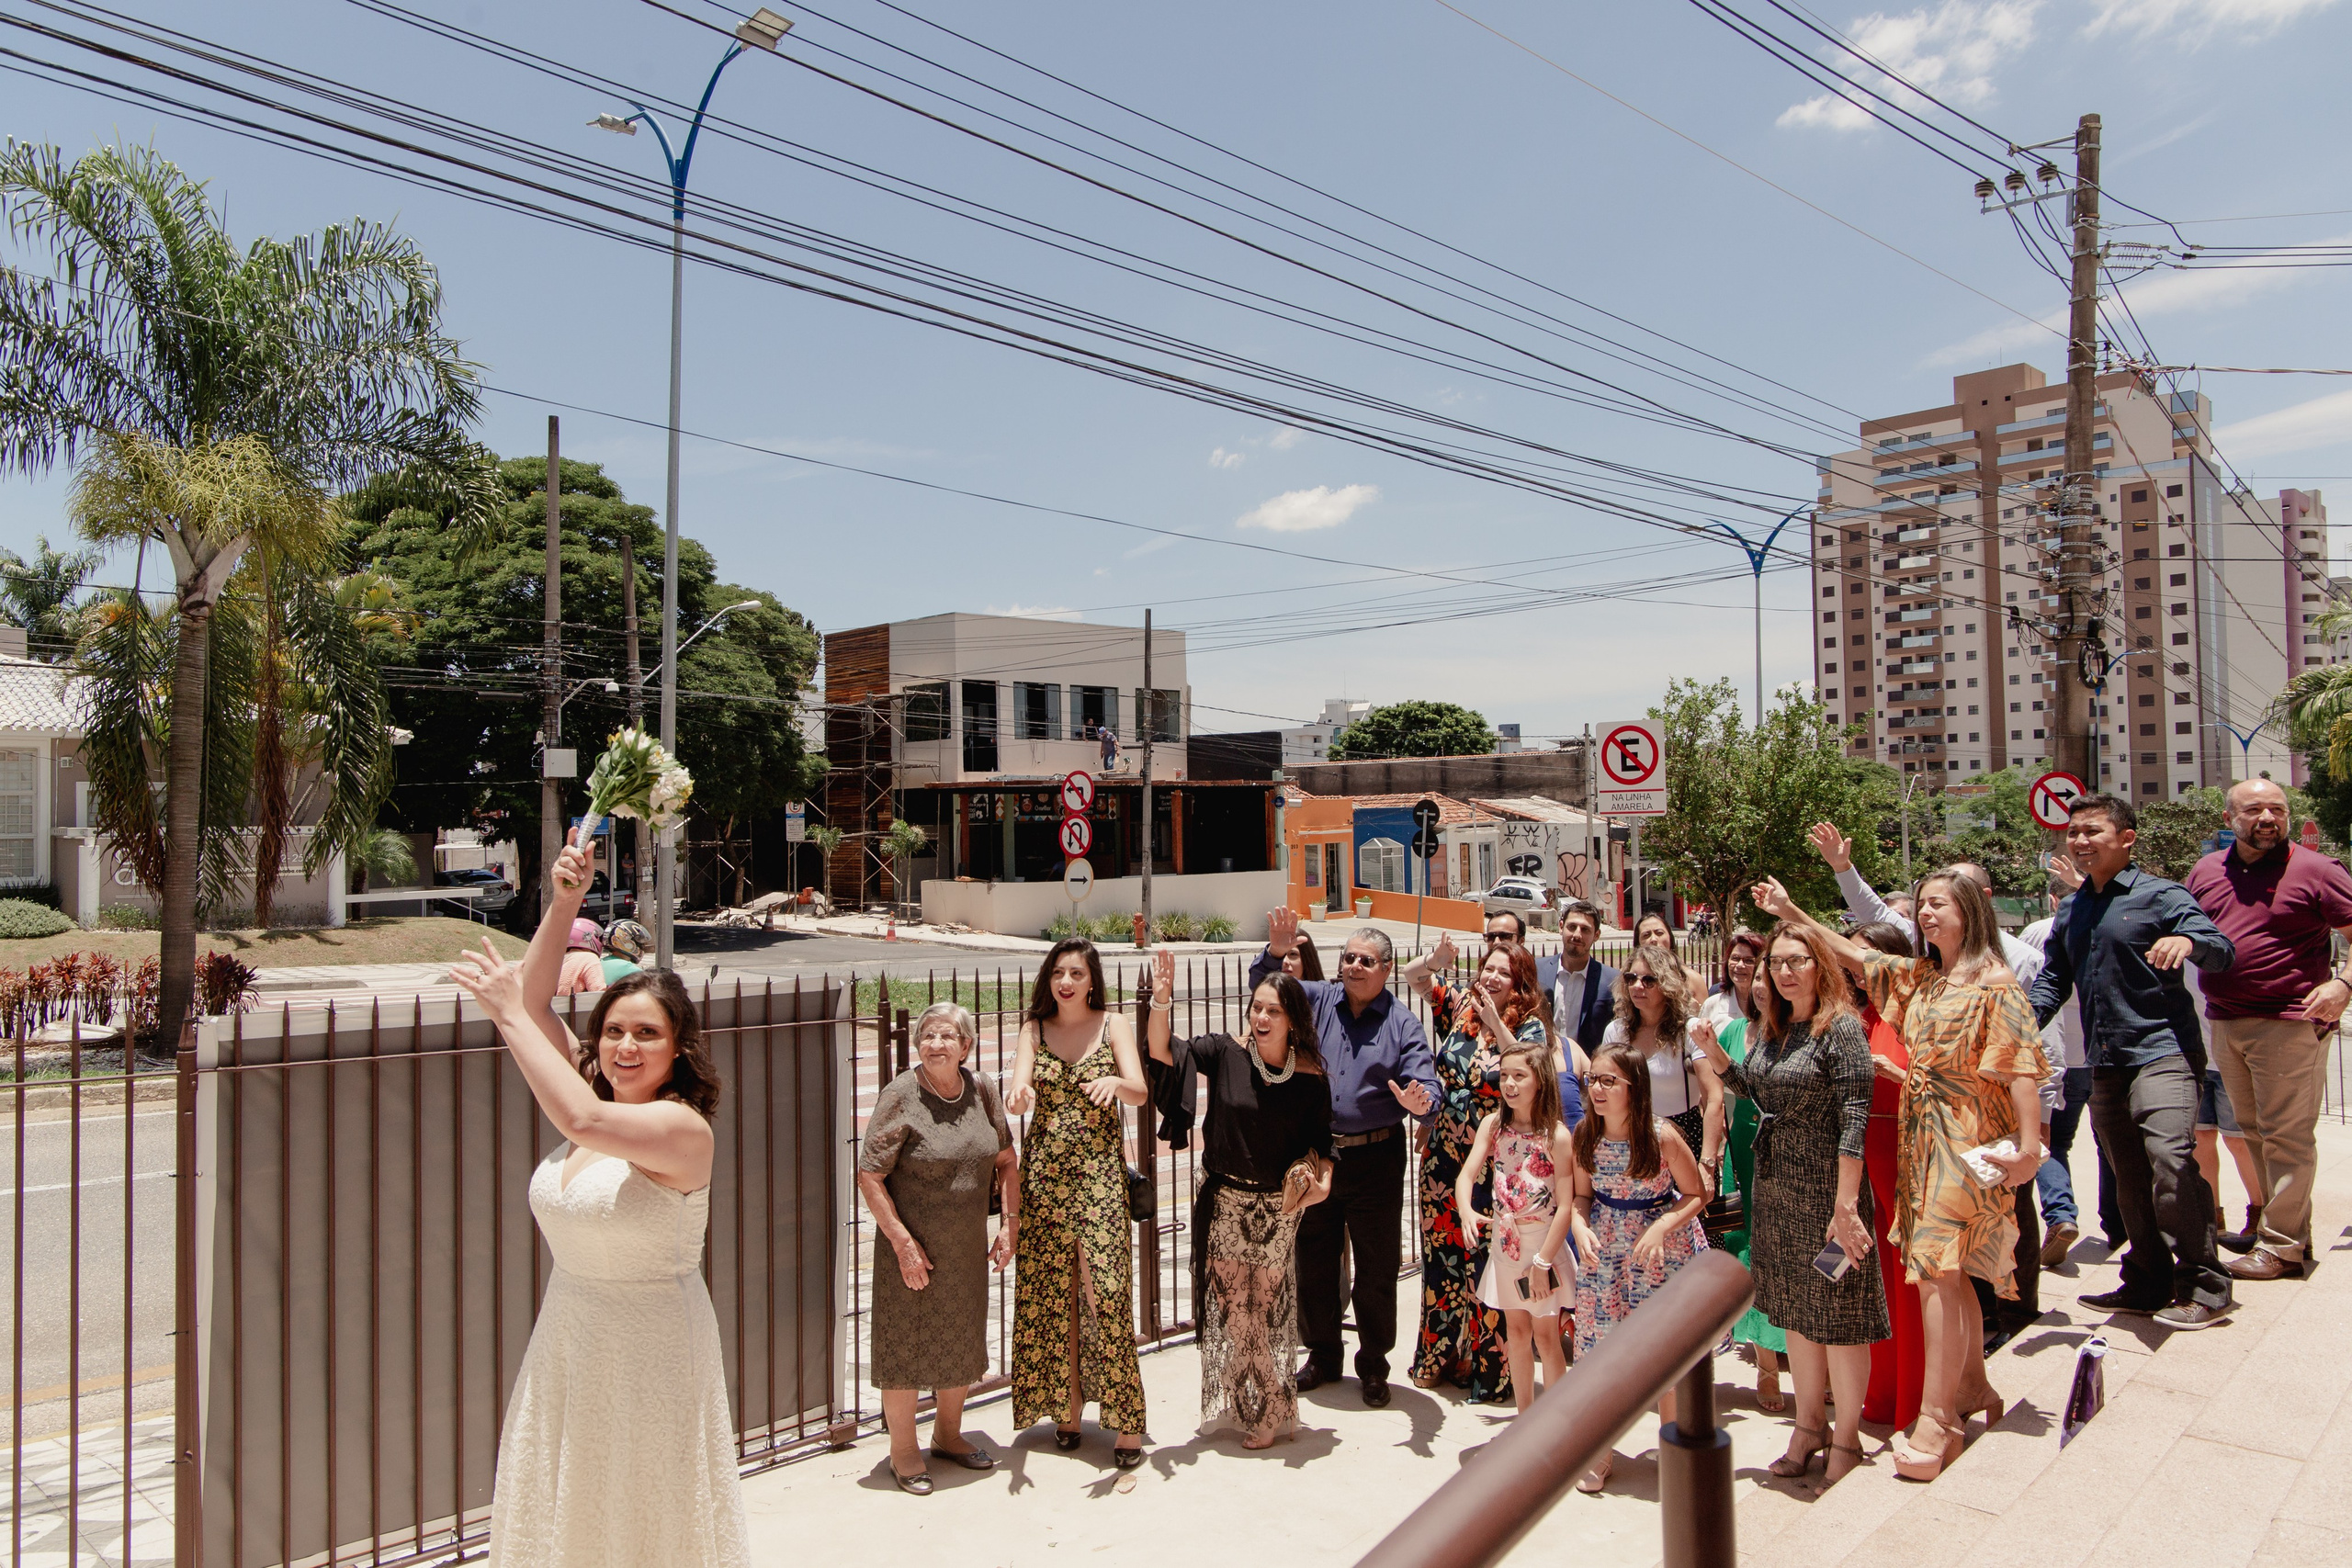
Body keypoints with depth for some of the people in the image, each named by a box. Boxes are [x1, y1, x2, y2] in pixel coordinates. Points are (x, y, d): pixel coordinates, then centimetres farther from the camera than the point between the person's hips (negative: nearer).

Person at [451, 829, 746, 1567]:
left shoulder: (684, 1128, -20)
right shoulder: (597, 1104, 1)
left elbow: (583, 1121, -37)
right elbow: (535, 1001, 1)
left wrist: (509, 1014, -28)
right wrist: (563, 903, -10)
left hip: (649, 1356, -7)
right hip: (566, 1345, 7)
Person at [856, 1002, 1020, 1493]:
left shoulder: (981, 1090, -2)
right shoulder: (900, 1096, -16)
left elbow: (1006, 1159, 10)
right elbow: (869, 1176, -15)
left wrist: (1010, 1221, 3)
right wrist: (903, 1242, -18)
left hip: (968, 1248, 5)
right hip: (912, 1247, -5)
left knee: (962, 1341, 17)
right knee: (906, 1343, 6)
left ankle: (948, 1434, 38)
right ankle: (903, 1450, 25)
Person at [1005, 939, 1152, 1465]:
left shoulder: (1114, 1026, 2)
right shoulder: (1035, 1029, 7)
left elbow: (1141, 1092, -11)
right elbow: (1020, 1083, -10)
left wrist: (1115, 1082, -33)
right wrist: (1020, 1092, -34)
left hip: (1099, 1171, -2)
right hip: (1043, 1172, 2)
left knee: (1106, 1288, -7)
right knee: (1049, 1292, 6)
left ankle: (1126, 1420, 1)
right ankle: (1066, 1406, 21)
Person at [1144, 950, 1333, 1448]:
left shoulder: (1310, 1079, -7)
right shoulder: (1226, 1053, -8)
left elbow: (1320, 1144, 2)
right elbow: (1162, 1050, -15)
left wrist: (1321, 1180, -17)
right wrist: (1162, 999, -30)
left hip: (1277, 1208, -1)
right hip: (1223, 1201, 1)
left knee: (1266, 1308, 8)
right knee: (1229, 1304, 8)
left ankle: (1269, 1413, 29)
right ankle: (1261, 1408, 29)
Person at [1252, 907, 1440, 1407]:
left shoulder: (1403, 1023, -2)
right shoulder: (1316, 1000, 3)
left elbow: (1425, 1086, -10)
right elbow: (1265, 991, -6)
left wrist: (1419, 1102, -33)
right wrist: (1276, 953, -25)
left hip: (1375, 1159, -2)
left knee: (1376, 1265, 8)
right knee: (1313, 1259, 13)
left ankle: (1373, 1365, 26)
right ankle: (1322, 1356, 32)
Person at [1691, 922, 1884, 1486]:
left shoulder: (1841, 1027, -14)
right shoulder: (1769, 1028, 8)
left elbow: (1854, 1119, -18)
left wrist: (1845, 1205, -22)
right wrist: (1714, 1053, 1)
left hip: (1825, 1188, -7)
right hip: (1775, 1186, 7)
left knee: (1838, 1313, 5)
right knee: (1794, 1311, 16)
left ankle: (1846, 1439, 22)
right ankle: (1809, 1424, 31)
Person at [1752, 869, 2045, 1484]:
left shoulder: (1994, 984, -9)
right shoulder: (1917, 977, 12)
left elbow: (2022, 1067, -15)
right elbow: (1855, 955, 19)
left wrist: (2029, 1145, -21)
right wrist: (1791, 912, 16)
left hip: (1968, 1139, -7)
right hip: (1920, 1133, 7)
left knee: (1936, 1270, -11)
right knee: (1948, 1274, 13)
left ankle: (1934, 1419, -7)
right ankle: (1973, 1387, 28)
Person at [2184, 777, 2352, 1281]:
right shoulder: (2205, 871, 9)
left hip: (2290, 1022, -5)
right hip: (2223, 1023, 6)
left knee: (2286, 1136, -1)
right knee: (2247, 1130, 15)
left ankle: (2281, 1246, 6)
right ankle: (2263, 1218, 29)